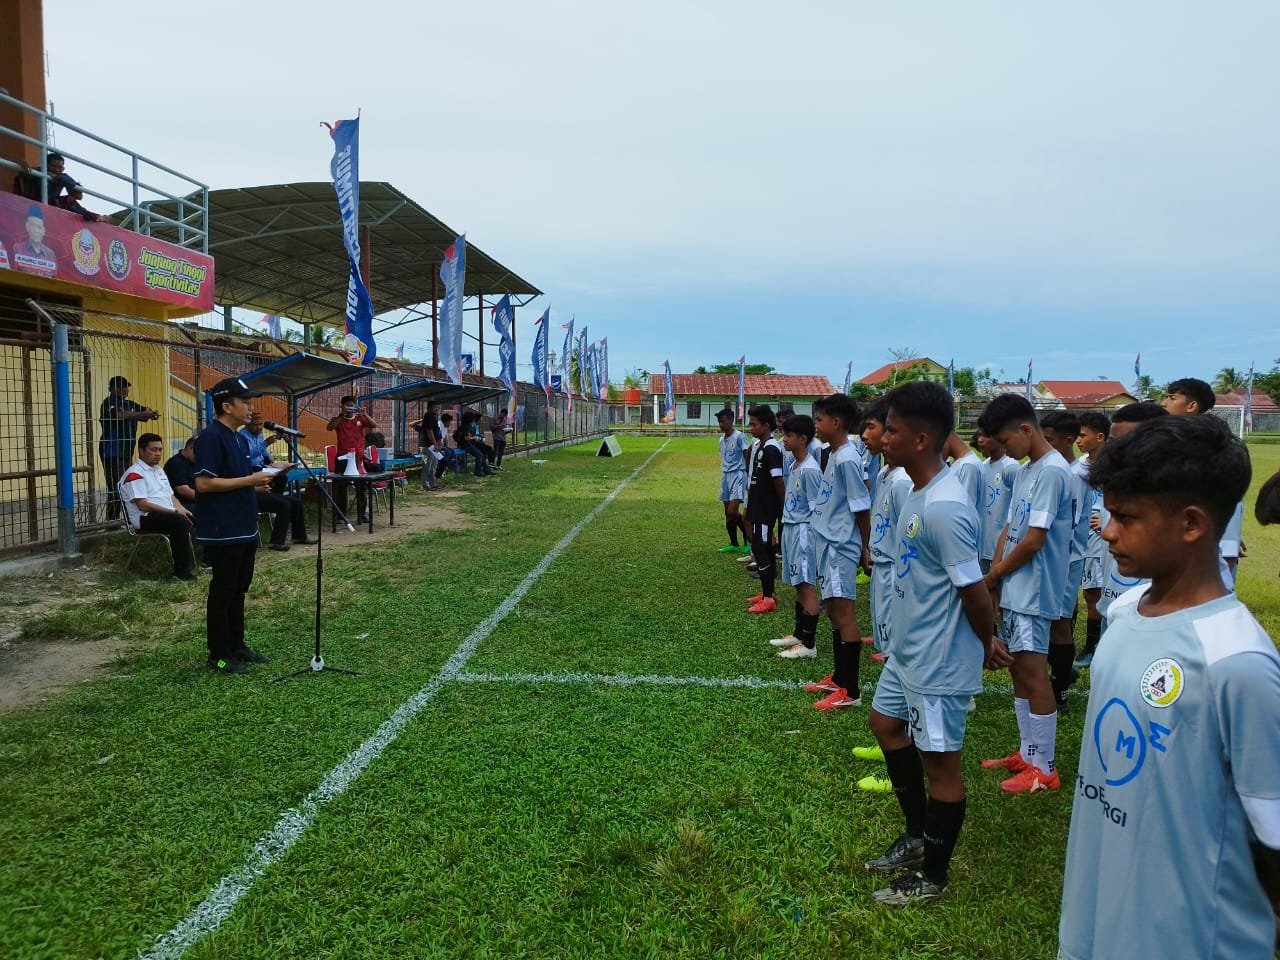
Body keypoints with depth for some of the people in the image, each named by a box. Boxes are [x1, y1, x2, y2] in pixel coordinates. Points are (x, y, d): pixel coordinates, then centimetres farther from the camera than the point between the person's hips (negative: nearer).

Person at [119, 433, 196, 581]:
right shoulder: (135, 474, -8)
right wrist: (174, 511, -19)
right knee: (181, 522, -34)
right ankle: (181, 570, -27)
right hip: (146, 518, -9)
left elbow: (171, 495, 23)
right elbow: (143, 505, -17)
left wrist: (181, 509, 0)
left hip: (168, 514, 9)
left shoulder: (159, 470, 22)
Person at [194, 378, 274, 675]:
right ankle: (219, 655, 10)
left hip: (244, 530, 9)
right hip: (222, 532, -9)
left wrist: (256, 486, 5)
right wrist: (248, 480, -20)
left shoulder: (239, 438, 13)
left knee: (238, 590, 16)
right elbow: (204, 483, -22)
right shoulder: (211, 437, -15)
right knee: (222, 592, 0)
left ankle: (237, 645, 26)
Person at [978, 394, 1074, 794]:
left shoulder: (1052, 472, -16)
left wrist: (994, 574, -6)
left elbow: (1033, 541, -19)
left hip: (1034, 592, -9)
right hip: (1012, 589, 9)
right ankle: (1027, 753, 26)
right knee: (1018, 670, 14)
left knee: (1032, 672, -4)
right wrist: (994, 576, 3)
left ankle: (1044, 768, 7)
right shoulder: (1025, 471, 13)